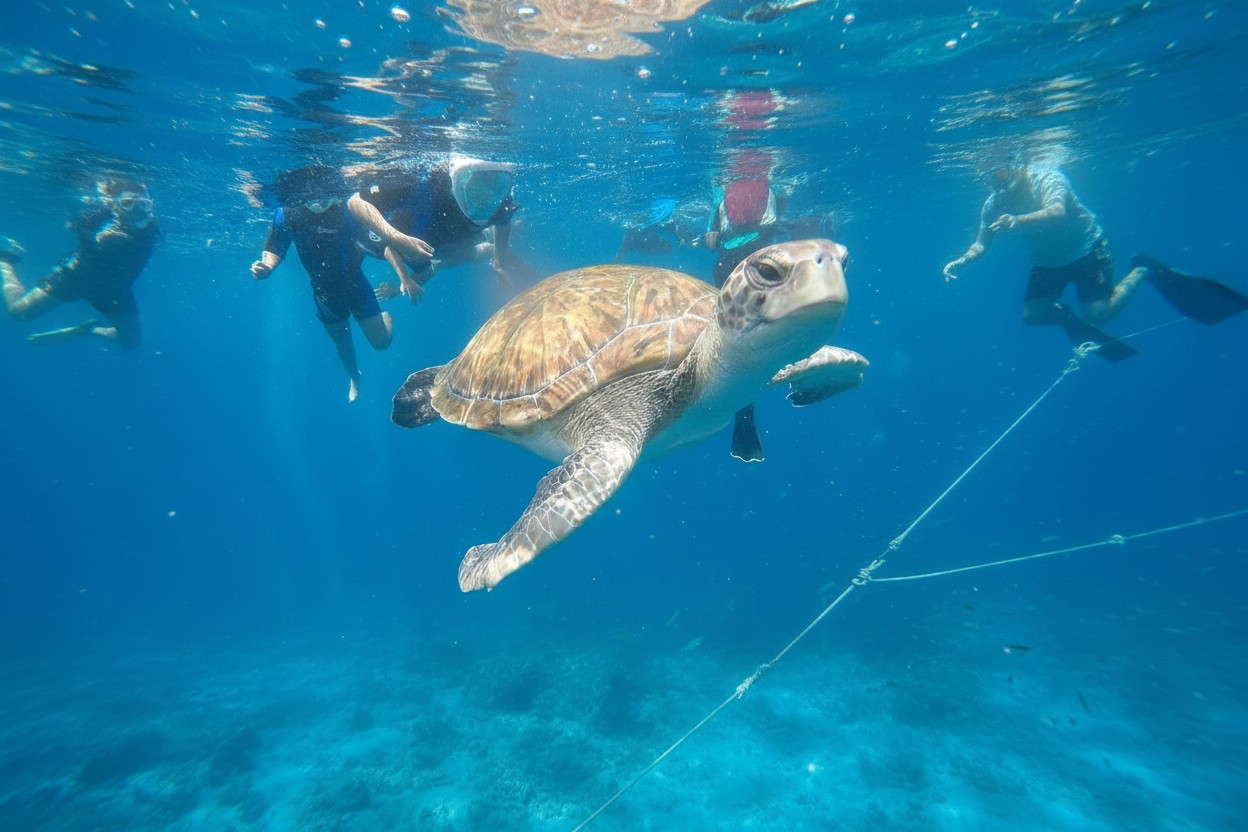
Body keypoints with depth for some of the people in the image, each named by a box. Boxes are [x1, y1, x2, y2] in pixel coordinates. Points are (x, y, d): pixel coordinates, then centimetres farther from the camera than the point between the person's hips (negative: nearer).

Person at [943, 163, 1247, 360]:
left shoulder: (1045, 177, -27)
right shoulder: (993, 205, -11)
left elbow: (1056, 212, -44)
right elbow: (981, 243, -9)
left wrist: (1017, 221, -62)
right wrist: (963, 260, -31)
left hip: (1085, 249, -5)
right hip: (1047, 262, 5)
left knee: (1098, 314, -10)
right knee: (1031, 315, -9)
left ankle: (1143, 270, 13)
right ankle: (1065, 315, 20)